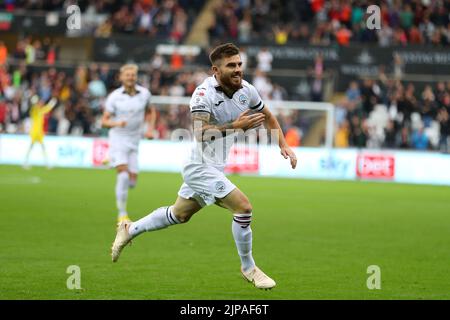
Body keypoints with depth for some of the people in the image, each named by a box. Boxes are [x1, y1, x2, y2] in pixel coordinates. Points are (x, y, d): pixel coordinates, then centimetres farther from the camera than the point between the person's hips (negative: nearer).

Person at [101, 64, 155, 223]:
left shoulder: (144, 94, 0)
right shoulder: (114, 97, -8)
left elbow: (150, 111, 19)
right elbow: (104, 121, -6)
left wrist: (150, 129, 3)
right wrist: (117, 123, -27)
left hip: (134, 142, 4)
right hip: (118, 139, -4)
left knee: (132, 182, 1)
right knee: (124, 175, -21)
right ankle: (122, 214, -14)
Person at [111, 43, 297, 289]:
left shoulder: (246, 90, -1)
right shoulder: (204, 93, -22)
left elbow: (268, 117, 16)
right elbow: (200, 132, -33)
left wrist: (284, 146, 6)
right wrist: (236, 126, -36)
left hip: (216, 166, 8)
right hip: (201, 165, -8)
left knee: (179, 214, 22)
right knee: (243, 207, -16)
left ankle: (130, 230, 41)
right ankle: (248, 268, 1)